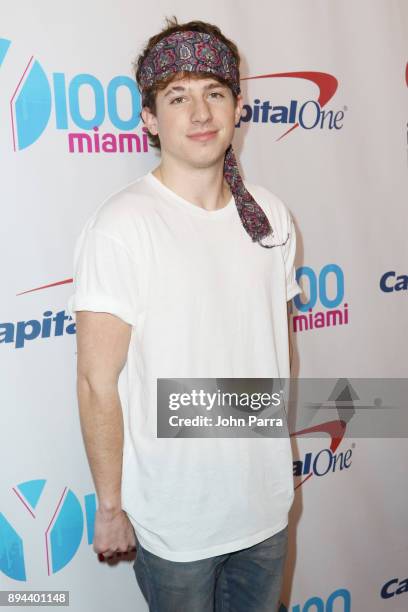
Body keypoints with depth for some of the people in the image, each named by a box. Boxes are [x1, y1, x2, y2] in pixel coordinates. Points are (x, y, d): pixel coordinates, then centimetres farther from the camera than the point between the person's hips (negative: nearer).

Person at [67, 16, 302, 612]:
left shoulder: (272, 215, -1)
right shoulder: (121, 227, -19)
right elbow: (98, 383, -16)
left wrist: (279, 447, 13)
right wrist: (110, 506, -10)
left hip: (267, 501, 5)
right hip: (176, 521, -5)